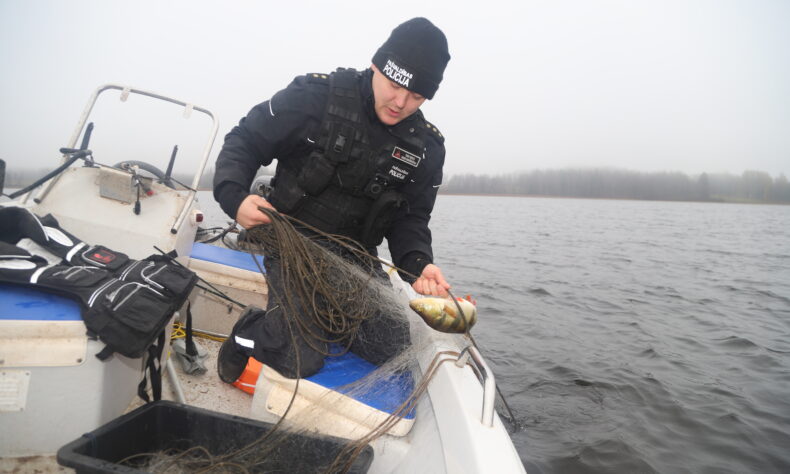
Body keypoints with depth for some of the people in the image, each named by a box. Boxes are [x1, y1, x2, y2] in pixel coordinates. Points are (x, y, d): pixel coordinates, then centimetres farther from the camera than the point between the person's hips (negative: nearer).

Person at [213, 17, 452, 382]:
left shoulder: (426, 147, -3)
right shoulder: (316, 97, -15)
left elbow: (410, 218, 2)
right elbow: (245, 141, -8)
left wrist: (418, 263, -18)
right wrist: (234, 197, -27)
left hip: (356, 256, 5)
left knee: (393, 352, 1)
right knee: (300, 361, -14)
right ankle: (249, 330, 21)